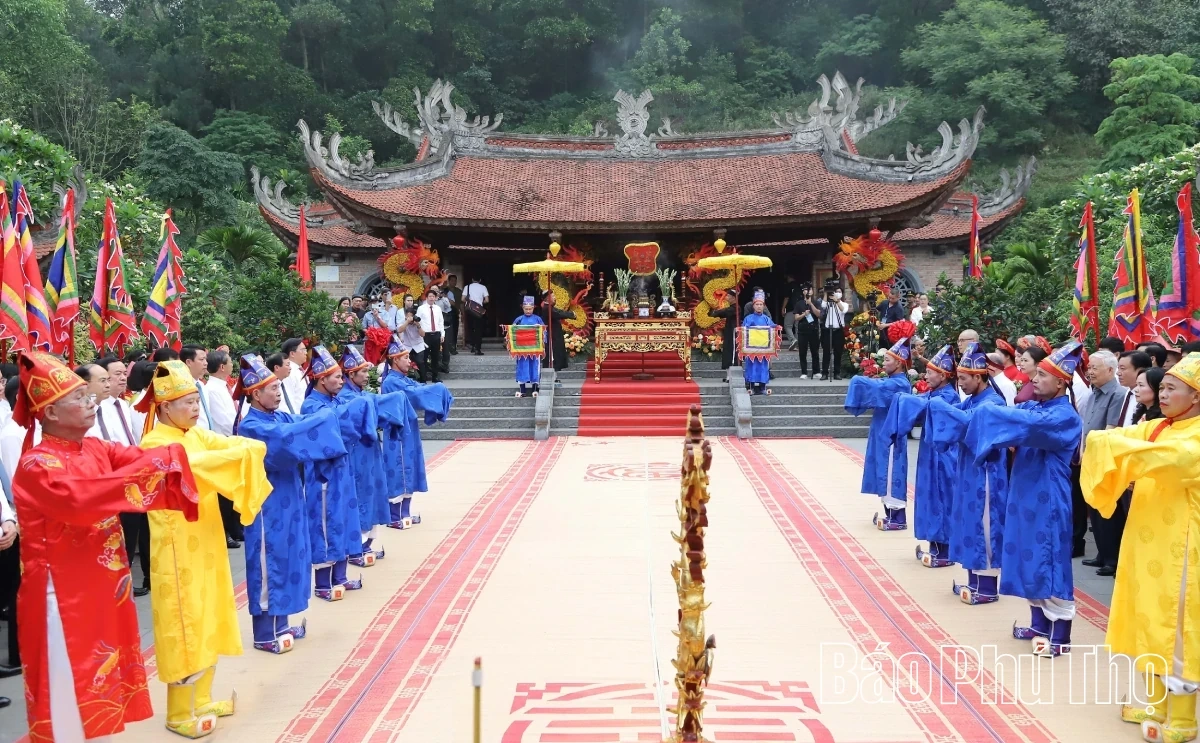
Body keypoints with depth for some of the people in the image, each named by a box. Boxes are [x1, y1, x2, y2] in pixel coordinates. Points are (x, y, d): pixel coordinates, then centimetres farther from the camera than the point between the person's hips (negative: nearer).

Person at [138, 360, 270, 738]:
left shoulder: (197, 434, 8)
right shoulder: (155, 444, -16)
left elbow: (233, 444, -3)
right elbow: (194, 465, -32)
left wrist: (251, 447, -25)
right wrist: (245, 453, -31)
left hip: (204, 542, 8)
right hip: (177, 548, -8)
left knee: (208, 620, 16)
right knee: (185, 626, 0)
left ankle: (200, 699, 30)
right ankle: (180, 714, 13)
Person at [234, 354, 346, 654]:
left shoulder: (280, 417, 8)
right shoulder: (251, 427, -18)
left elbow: (304, 425, 1)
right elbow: (287, 438, -32)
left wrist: (325, 418, -19)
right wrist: (325, 419, -26)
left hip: (287, 500, 9)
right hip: (268, 505, -9)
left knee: (287, 558, 15)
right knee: (270, 563, -1)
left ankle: (280, 624, 26)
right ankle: (265, 634, 8)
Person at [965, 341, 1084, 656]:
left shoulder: (1065, 416, -15)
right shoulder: (1032, 407, 11)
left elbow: (1028, 425, -32)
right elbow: (1009, 422, 4)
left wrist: (987, 414, -25)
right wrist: (986, 420, -18)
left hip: (1048, 499, -8)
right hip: (1025, 494, 8)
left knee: (1049, 562, -3)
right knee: (1031, 559, 13)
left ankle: (1060, 635, 5)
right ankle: (1040, 624, 25)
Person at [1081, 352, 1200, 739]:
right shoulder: (1157, 428, 10)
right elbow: (1124, 438, -2)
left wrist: (1111, 444, -32)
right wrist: (1100, 441, -25)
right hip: (1148, 541, 7)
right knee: (1150, 622, 16)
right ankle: (1156, 702, 30)